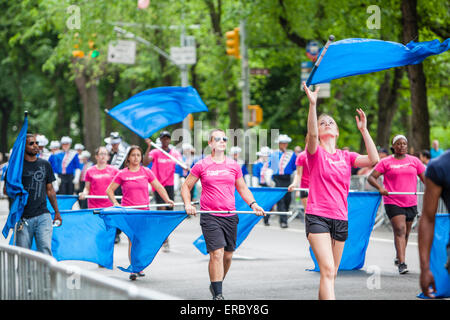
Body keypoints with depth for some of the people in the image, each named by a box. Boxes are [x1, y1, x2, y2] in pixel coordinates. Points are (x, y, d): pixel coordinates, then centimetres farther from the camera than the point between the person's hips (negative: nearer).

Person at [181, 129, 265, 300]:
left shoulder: (234, 165, 9)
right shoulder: (201, 165, 1)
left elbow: (242, 188, 19)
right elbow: (186, 186, 9)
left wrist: (253, 204, 3)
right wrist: (187, 204, -7)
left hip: (230, 216, 4)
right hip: (210, 216, -4)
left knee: (228, 255, 9)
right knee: (217, 253, -14)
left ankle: (216, 285, 32)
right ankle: (218, 294, -10)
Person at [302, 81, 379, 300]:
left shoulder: (346, 156, 13)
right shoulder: (315, 153, 2)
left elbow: (373, 160, -2)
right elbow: (312, 133, -20)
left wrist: (364, 130, -5)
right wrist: (313, 104, -30)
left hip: (341, 219, 5)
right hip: (317, 218, -5)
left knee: (331, 274, 9)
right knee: (327, 269, -19)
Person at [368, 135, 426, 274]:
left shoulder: (414, 161, 11)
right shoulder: (386, 162, 2)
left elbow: (424, 177, 14)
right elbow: (371, 177, -1)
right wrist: (380, 188, -19)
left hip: (411, 202, 4)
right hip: (393, 202, -4)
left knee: (406, 233, 13)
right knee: (400, 230, -16)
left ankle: (398, 258, 33)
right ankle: (402, 263, -21)